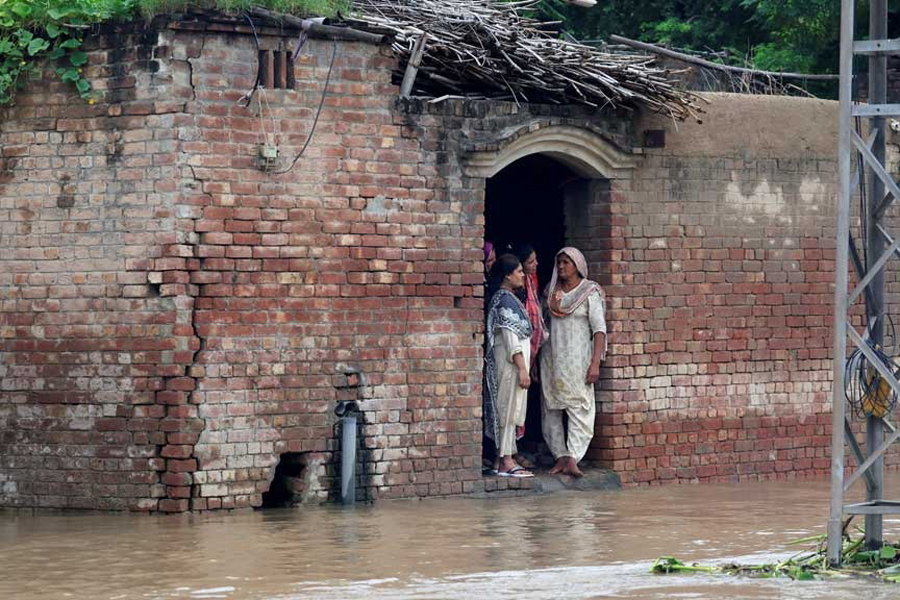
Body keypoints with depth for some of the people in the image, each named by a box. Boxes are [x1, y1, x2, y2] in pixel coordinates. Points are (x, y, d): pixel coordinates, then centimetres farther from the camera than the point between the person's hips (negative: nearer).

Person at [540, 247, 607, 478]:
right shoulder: (551, 291, 11)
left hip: (577, 358, -5)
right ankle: (560, 457, 8)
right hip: (551, 359, 5)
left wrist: (595, 363, -16)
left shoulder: (589, 292, -3)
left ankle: (572, 460, -20)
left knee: (580, 408, -13)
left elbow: (599, 329, -8)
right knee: (551, 409, 3)